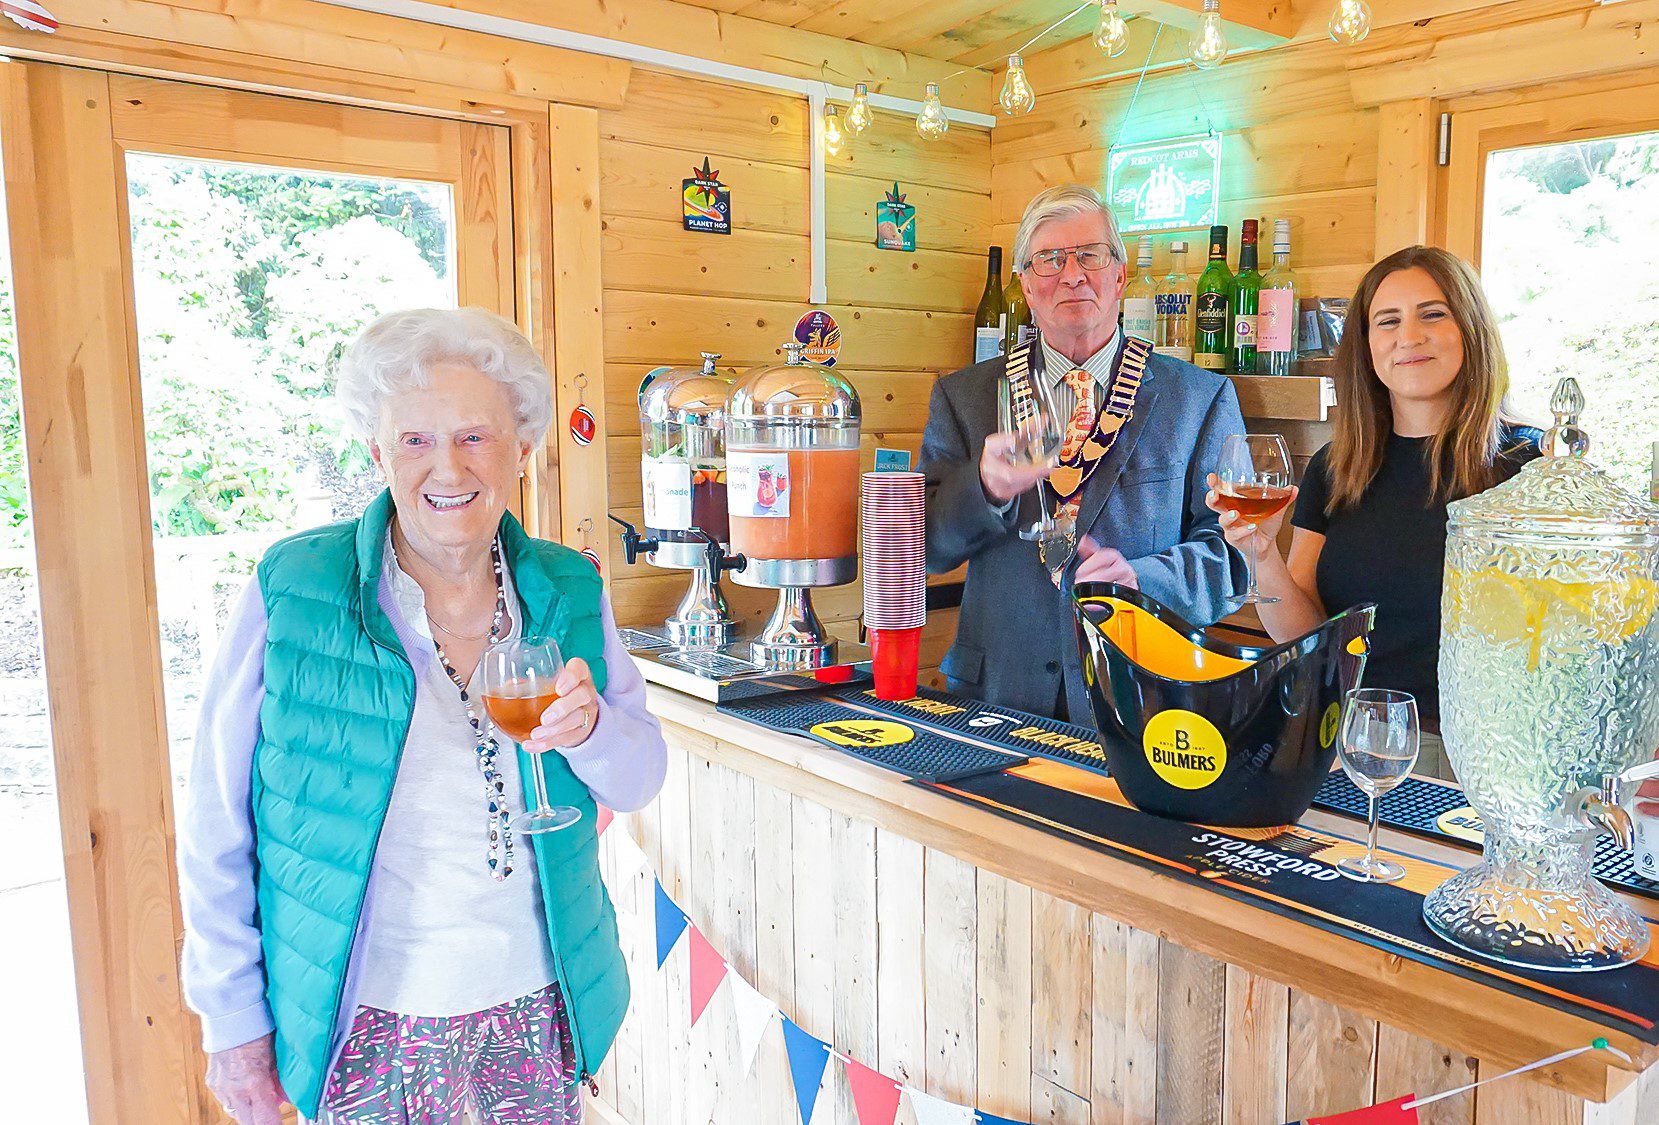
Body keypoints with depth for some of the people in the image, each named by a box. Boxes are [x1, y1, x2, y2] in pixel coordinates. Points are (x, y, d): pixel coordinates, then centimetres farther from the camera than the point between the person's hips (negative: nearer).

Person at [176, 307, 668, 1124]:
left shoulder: (569, 592, -4)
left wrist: (590, 729, -19)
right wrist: (233, 1021, -3)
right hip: (367, 1023, -2)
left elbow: (640, 779, 3)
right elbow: (218, 827, -6)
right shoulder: (290, 594, -12)